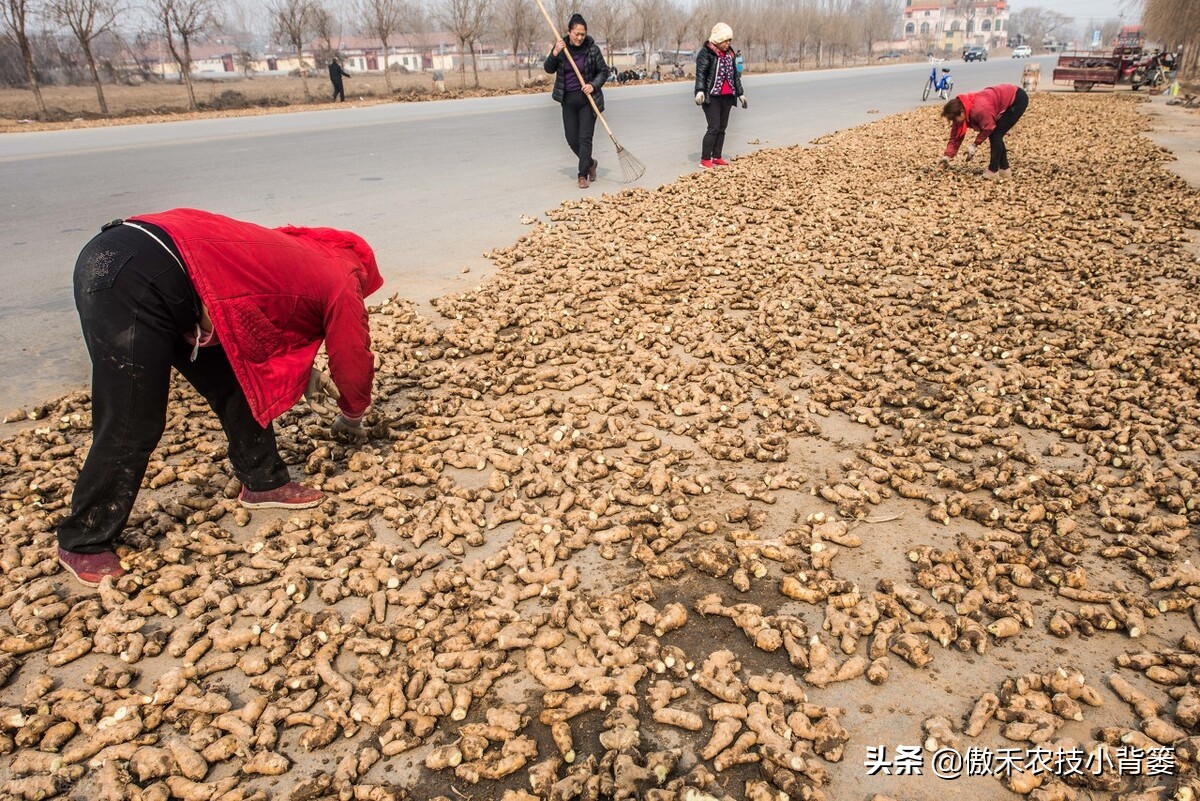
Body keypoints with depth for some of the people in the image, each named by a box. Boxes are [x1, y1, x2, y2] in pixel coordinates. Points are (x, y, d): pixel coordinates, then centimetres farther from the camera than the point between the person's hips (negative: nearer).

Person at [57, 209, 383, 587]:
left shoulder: (291, 251, 27)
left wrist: (299, 370, 50)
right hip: (131, 282, -10)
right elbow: (353, 361, 14)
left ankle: (264, 482, 28)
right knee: (132, 428, -2)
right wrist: (351, 418, 31)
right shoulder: (341, 282, 5)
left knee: (234, 382, 15)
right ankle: (83, 545, 15)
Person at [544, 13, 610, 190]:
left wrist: (593, 85, -16)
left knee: (585, 138, -7)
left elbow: (603, 71, 1)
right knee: (572, 139, 5)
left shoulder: (592, 49, -7)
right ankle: (590, 163, 28)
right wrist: (555, 53, -15)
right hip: (568, 99, 3)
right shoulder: (561, 47, 0)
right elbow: (549, 69, 1)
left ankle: (583, 175, -1)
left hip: (588, 99, -3)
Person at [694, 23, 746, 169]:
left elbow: (735, 75, 22)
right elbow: (700, 73, -17)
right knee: (714, 127, -12)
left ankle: (717, 157, 16)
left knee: (722, 128, 8)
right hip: (711, 96, -7)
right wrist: (700, 91, -31)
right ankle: (705, 159, -7)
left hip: (727, 96, 7)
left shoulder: (729, 54, 16)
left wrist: (740, 93, 22)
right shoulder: (706, 53, -7)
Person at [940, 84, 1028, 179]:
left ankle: (993, 171, -5)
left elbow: (988, 128, -20)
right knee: (996, 135, 9)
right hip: (1008, 100, 9)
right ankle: (1004, 169, 19)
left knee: (995, 135, -12)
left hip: (1018, 99, -9)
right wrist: (947, 156, -8)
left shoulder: (979, 109, -35)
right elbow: (955, 137, -1)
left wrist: (974, 144, -14)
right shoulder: (961, 113, -7)